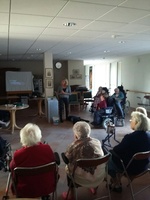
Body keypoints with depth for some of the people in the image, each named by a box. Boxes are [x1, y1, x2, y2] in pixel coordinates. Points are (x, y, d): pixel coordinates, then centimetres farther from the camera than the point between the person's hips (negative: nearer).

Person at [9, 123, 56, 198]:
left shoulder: (18, 155, -27)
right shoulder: (47, 148, -22)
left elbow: (12, 168, -5)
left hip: (25, 191, -1)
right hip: (48, 187, 1)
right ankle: (45, 195, 38)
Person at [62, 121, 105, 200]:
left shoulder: (73, 147, -21)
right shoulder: (97, 142, -7)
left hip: (84, 179, -3)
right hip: (100, 176, 4)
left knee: (68, 168, 24)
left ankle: (71, 193, 37)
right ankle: (94, 187, 48)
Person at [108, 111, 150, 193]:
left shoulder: (130, 137, -30)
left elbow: (116, 150, -20)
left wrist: (113, 149, 3)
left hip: (132, 168, -7)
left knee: (109, 161, 17)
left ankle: (117, 185, 34)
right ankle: (117, 181, 34)